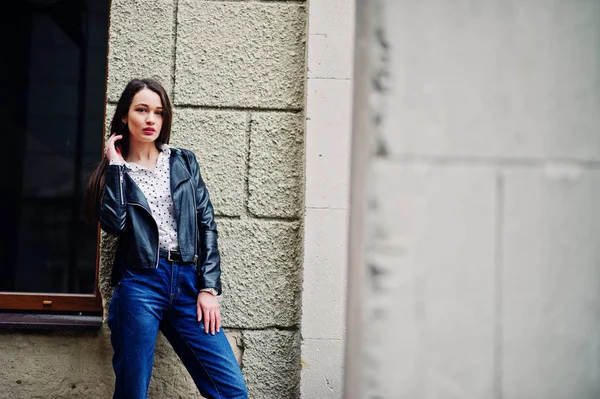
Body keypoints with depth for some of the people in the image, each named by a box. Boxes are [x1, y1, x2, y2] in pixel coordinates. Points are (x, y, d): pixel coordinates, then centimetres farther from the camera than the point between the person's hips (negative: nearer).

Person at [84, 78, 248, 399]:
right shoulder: (115, 171, 7)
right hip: (140, 285, -2)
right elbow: (114, 224, -12)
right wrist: (116, 166, -6)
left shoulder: (183, 162, 12)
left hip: (188, 283, 2)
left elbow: (206, 224, 8)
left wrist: (209, 288, 0)